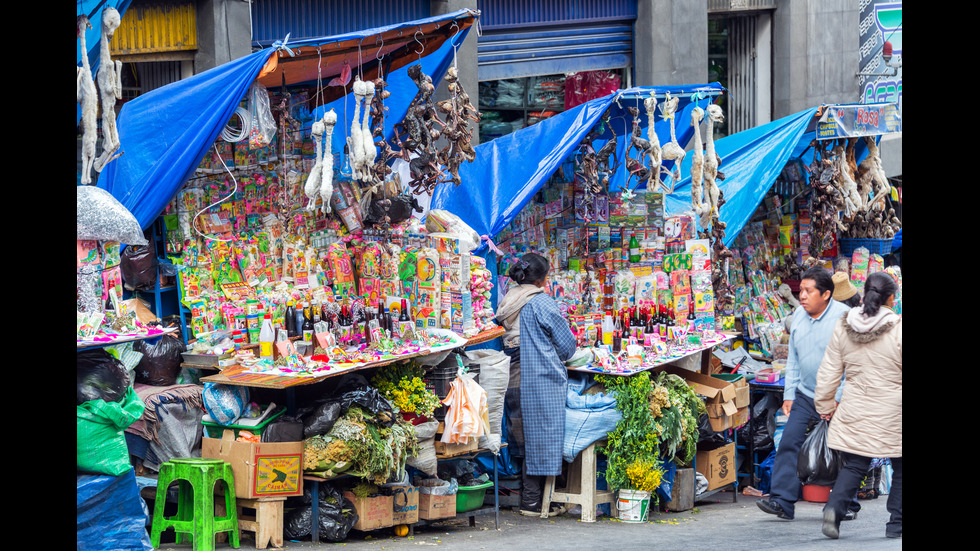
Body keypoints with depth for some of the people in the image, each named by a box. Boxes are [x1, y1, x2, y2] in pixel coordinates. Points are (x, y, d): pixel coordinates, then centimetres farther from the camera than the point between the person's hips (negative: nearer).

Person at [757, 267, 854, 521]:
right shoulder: (799, 316, 7)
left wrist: (838, 399, -19)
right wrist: (789, 394, 10)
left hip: (837, 398, -5)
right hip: (805, 395, 6)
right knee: (788, 443, -6)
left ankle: (848, 505, 17)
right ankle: (782, 501, -7)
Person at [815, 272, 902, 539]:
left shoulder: (843, 327, 0)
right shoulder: (898, 329, -13)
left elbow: (829, 370, 6)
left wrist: (825, 404, 17)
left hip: (854, 412, 4)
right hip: (892, 414, -3)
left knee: (854, 465, 11)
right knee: (899, 468, 12)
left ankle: (834, 508, -12)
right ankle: (896, 523, 13)